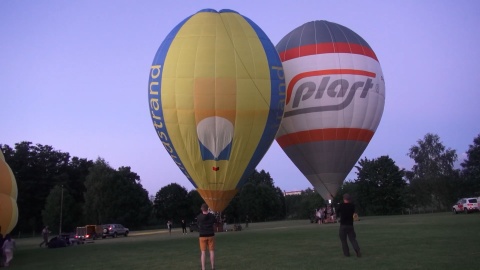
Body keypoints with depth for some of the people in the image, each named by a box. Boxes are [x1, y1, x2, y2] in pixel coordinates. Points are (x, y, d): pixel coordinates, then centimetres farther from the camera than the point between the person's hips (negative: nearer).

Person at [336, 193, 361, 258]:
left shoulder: (341, 205, -10)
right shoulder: (352, 205, 0)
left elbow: (338, 212, 4)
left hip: (343, 225, -3)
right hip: (350, 225, 3)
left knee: (343, 240, 8)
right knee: (352, 239, 7)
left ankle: (346, 253, 8)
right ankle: (357, 250, -14)